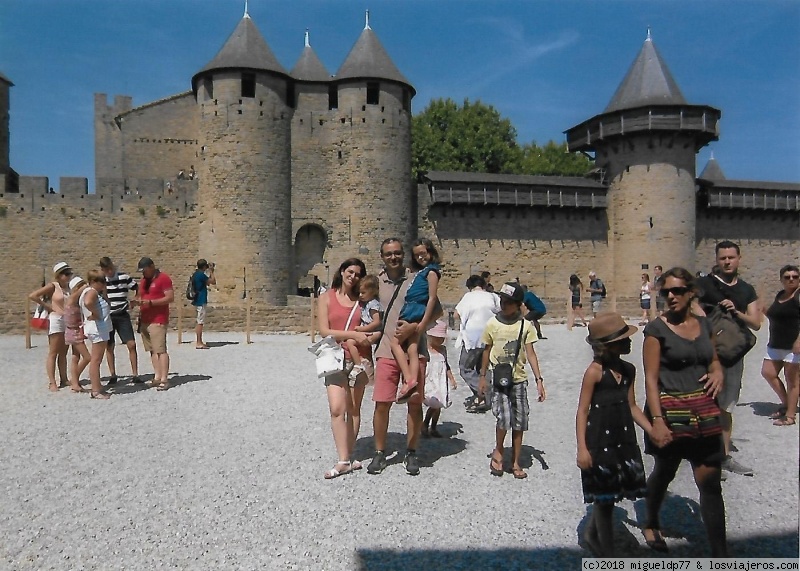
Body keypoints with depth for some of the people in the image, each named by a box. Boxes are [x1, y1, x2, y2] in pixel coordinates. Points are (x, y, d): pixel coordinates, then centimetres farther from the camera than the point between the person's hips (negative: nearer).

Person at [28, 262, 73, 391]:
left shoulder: (69, 287, 10)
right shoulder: (52, 286, -5)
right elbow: (32, 296, -11)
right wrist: (47, 306, -7)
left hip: (68, 321, 6)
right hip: (56, 320, -6)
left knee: (63, 353, 12)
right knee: (53, 353, -2)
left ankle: (64, 379, 19)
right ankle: (52, 383, 0)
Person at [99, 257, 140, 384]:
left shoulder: (124, 277, -3)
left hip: (122, 316, -1)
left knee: (131, 344, -7)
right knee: (109, 347, 5)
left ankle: (135, 374, 0)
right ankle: (112, 375, 16)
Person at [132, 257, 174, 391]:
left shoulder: (163, 278, -7)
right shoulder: (144, 280, 18)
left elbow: (170, 298, -13)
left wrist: (150, 302, -19)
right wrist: (136, 301, 0)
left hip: (158, 320, -8)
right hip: (144, 320, 8)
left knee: (160, 350, -11)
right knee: (152, 350, 5)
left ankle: (164, 379, -11)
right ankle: (157, 377, 8)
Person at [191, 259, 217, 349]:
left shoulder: (195, 274, 14)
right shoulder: (201, 274, -15)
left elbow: (207, 282, 23)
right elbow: (213, 282, -14)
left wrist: (210, 272, 18)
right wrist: (211, 272, -3)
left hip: (197, 300, 10)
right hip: (201, 301, -10)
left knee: (199, 322, 13)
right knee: (200, 322, -8)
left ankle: (199, 342, 17)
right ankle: (198, 343, -7)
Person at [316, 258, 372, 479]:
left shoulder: (362, 300, 9)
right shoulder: (327, 297, 4)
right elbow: (324, 330, -5)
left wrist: (367, 337, -9)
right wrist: (353, 335, -14)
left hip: (358, 358, 2)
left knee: (354, 409, 7)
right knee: (337, 409, -12)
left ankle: (349, 456, 16)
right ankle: (343, 461, -9)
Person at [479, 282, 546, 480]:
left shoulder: (525, 325, -2)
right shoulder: (492, 324, -1)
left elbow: (530, 353, -1)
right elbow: (487, 351, 9)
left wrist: (539, 379, -8)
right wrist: (483, 376, 11)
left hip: (519, 379, 1)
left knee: (519, 422, 5)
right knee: (504, 417, -15)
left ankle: (515, 462, 20)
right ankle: (498, 452, 11)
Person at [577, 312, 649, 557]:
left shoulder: (628, 370, 5)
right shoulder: (595, 371, -15)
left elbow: (632, 407, 14)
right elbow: (582, 410, -13)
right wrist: (582, 448, -18)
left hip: (623, 439, 6)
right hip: (600, 440, -6)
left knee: (609, 493, 15)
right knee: (604, 496, 6)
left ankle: (592, 533, 39)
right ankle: (607, 554, 21)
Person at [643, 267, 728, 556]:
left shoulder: (704, 324, 6)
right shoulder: (657, 329, -9)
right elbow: (651, 378, -13)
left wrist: (718, 372, -1)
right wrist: (657, 419, -20)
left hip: (704, 412, 4)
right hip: (669, 411, -4)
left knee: (710, 483, 3)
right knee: (663, 473, 16)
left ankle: (720, 554, 11)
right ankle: (651, 524, 42)